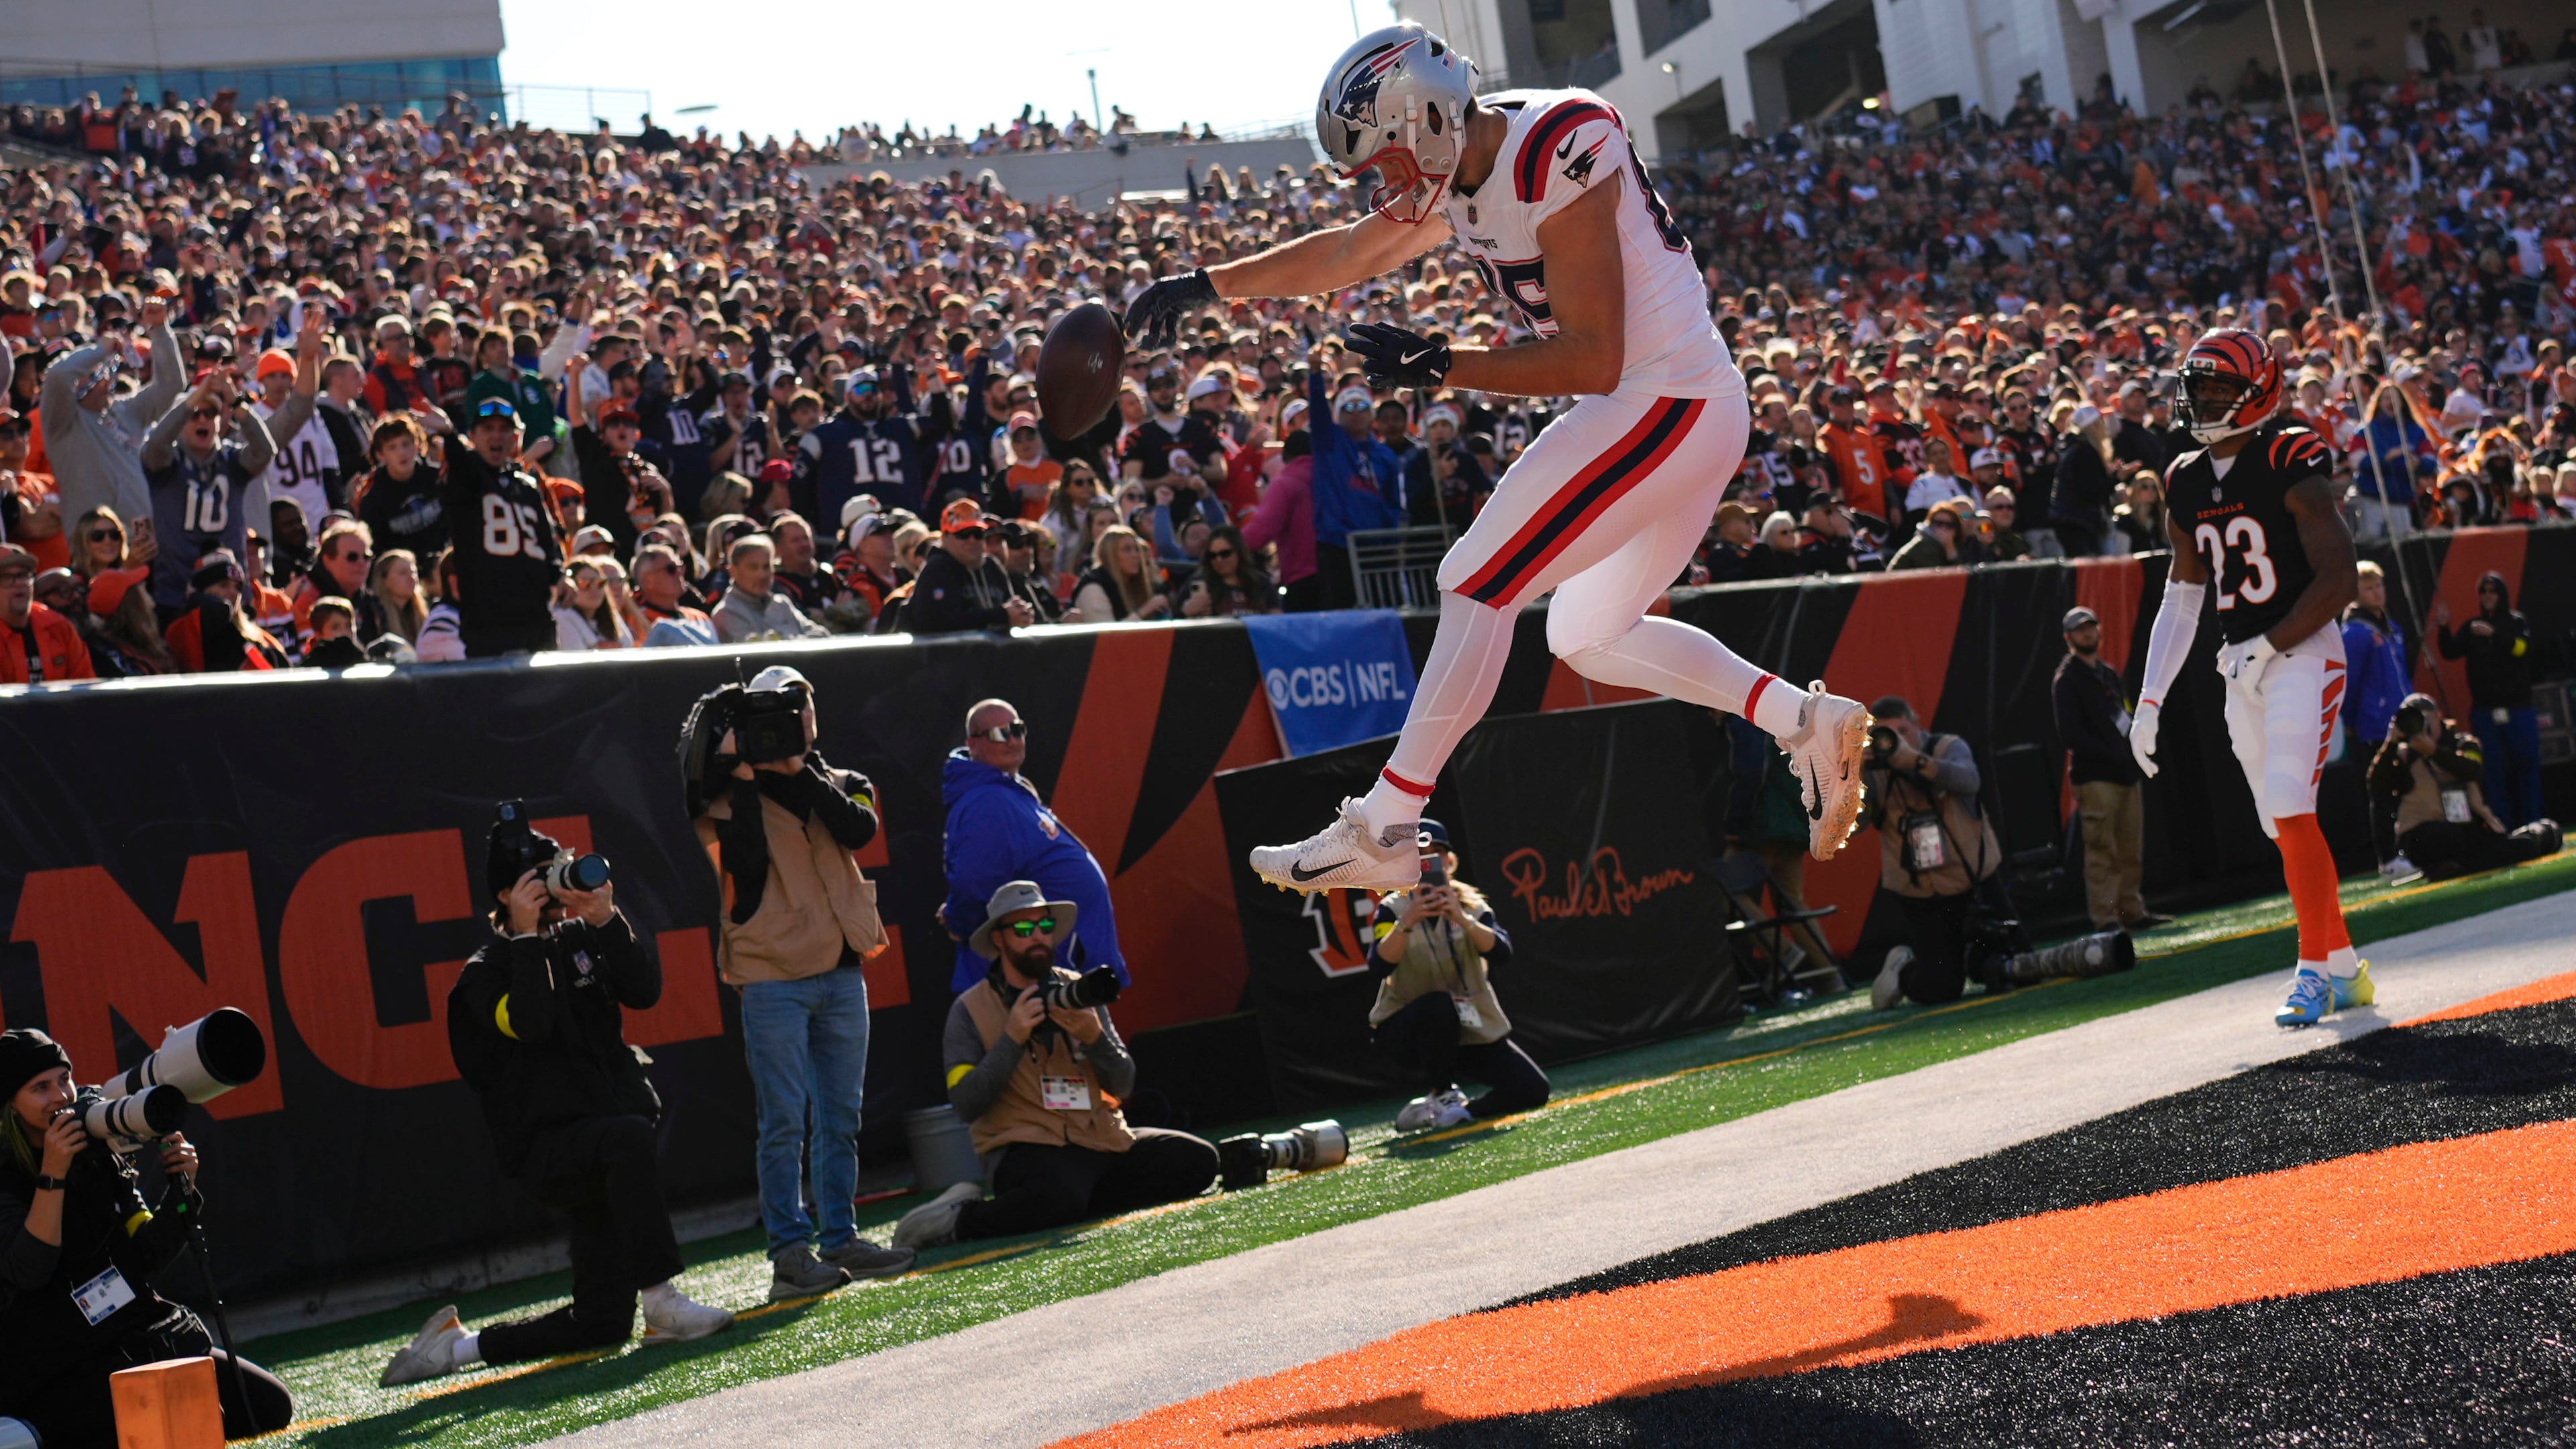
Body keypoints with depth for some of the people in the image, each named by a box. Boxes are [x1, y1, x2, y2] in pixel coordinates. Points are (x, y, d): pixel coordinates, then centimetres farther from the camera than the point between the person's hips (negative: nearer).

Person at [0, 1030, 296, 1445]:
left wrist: (180, 1188, -8)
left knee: (272, 1406, 0)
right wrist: (52, 1175, -27)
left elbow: (147, 1258, 7)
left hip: (137, 1341, 7)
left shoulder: (97, 1155, 9)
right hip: (58, 1374, -7)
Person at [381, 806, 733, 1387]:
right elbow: (528, 1023, -21)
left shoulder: (581, 938, 13)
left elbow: (645, 991, -2)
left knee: (601, 1324, 1)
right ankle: (660, 1302, -36)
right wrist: (527, 937, -17)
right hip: (547, 1147, -6)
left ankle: (457, 1345, 18)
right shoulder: (486, 971, 0)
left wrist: (605, 919, -12)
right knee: (631, 1137, -40)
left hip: (605, 1150, 6)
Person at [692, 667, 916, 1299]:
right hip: (774, 978, -4)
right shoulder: (731, 801, 3)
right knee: (785, 1122, -6)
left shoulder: (840, 786, 13)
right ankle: (790, 1251, -2)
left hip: (841, 972, 4)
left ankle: (840, 1239, 16)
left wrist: (801, 771, -11)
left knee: (840, 1119, 9)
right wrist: (743, 782, -16)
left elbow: (860, 830, -9)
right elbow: (746, 864, -15)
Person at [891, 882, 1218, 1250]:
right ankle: (962, 1219, -12)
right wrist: (1012, 1038, -16)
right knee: (1059, 1196, -39)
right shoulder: (970, 1009, 1)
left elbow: (1123, 1087, 7)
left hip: (1103, 1140, 6)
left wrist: (1095, 1038, -12)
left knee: (1197, 1159, -13)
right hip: (1027, 1148, -6)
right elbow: (966, 1104, -10)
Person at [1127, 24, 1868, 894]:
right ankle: (1807, 722, 15)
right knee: (1590, 639, 17)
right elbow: (1344, 255, 22)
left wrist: (1442, 368, -21)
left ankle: (1382, 832, -7)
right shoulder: (1458, 171, 7)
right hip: (1674, 413, 10)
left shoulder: (1555, 159, -22)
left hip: (1665, 408, -10)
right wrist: (1205, 287, 26)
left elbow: (1592, 361, -23)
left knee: (1477, 585, -10)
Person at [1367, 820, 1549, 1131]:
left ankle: (1453, 1112, 5)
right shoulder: (1393, 909, -8)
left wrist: (1462, 918, -35)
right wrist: (1407, 922, -40)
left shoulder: (1470, 905, -1)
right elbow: (1379, 968, -26)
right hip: (1406, 1027, -3)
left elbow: (1501, 953, -20)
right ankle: (1442, 1095, -16)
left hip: (1471, 1027, 3)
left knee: (1532, 1090, -12)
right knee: (1438, 1006, -38)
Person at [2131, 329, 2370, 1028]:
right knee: (2285, 828, 8)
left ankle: (2314, 969, -9)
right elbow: (2181, 598, 16)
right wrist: (2149, 701, 11)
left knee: (2289, 807, -17)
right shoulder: (2187, 486, 9)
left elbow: (2338, 581, -15)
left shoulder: (2291, 467, -12)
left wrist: (2266, 648, -16)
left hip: (2302, 654, -7)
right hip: (2242, 667, 7)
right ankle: (2345, 968, 19)